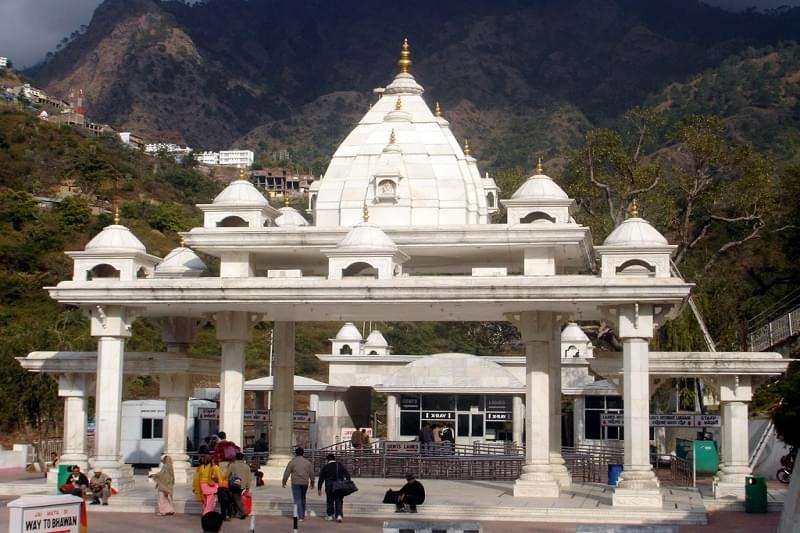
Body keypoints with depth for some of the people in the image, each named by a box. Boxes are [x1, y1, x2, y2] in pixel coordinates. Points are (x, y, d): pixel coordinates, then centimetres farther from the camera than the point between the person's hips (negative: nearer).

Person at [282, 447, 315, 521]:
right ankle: (303, 515, 21)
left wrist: (284, 482, 4)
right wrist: (312, 483, 19)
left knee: (297, 500, -1)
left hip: (296, 483, -3)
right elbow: (311, 473, 8)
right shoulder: (308, 462, 5)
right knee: (303, 498, 19)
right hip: (305, 483, 3)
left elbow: (287, 473, -4)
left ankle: (300, 516, -7)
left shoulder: (292, 462, -4)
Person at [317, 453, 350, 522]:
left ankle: (330, 515, 17)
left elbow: (321, 479, 3)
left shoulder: (325, 467, 1)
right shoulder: (340, 465, 8)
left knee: (330, 501, 13)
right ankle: (339, 515, -12)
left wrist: (319, 489, 9)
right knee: (339, 501, 3)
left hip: (329, 487, -1)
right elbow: (347, 475, 4)